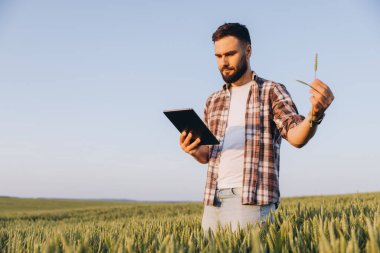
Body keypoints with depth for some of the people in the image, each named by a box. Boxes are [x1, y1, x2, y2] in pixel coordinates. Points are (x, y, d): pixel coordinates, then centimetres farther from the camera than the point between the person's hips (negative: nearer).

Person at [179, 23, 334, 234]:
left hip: (253, 200, -5)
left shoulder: (272, 91, 3)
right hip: (213, 199, 5)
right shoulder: (213, 101, 18)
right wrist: (194, 151, -2)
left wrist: (314, 115, -33)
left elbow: (296, 136, -11)